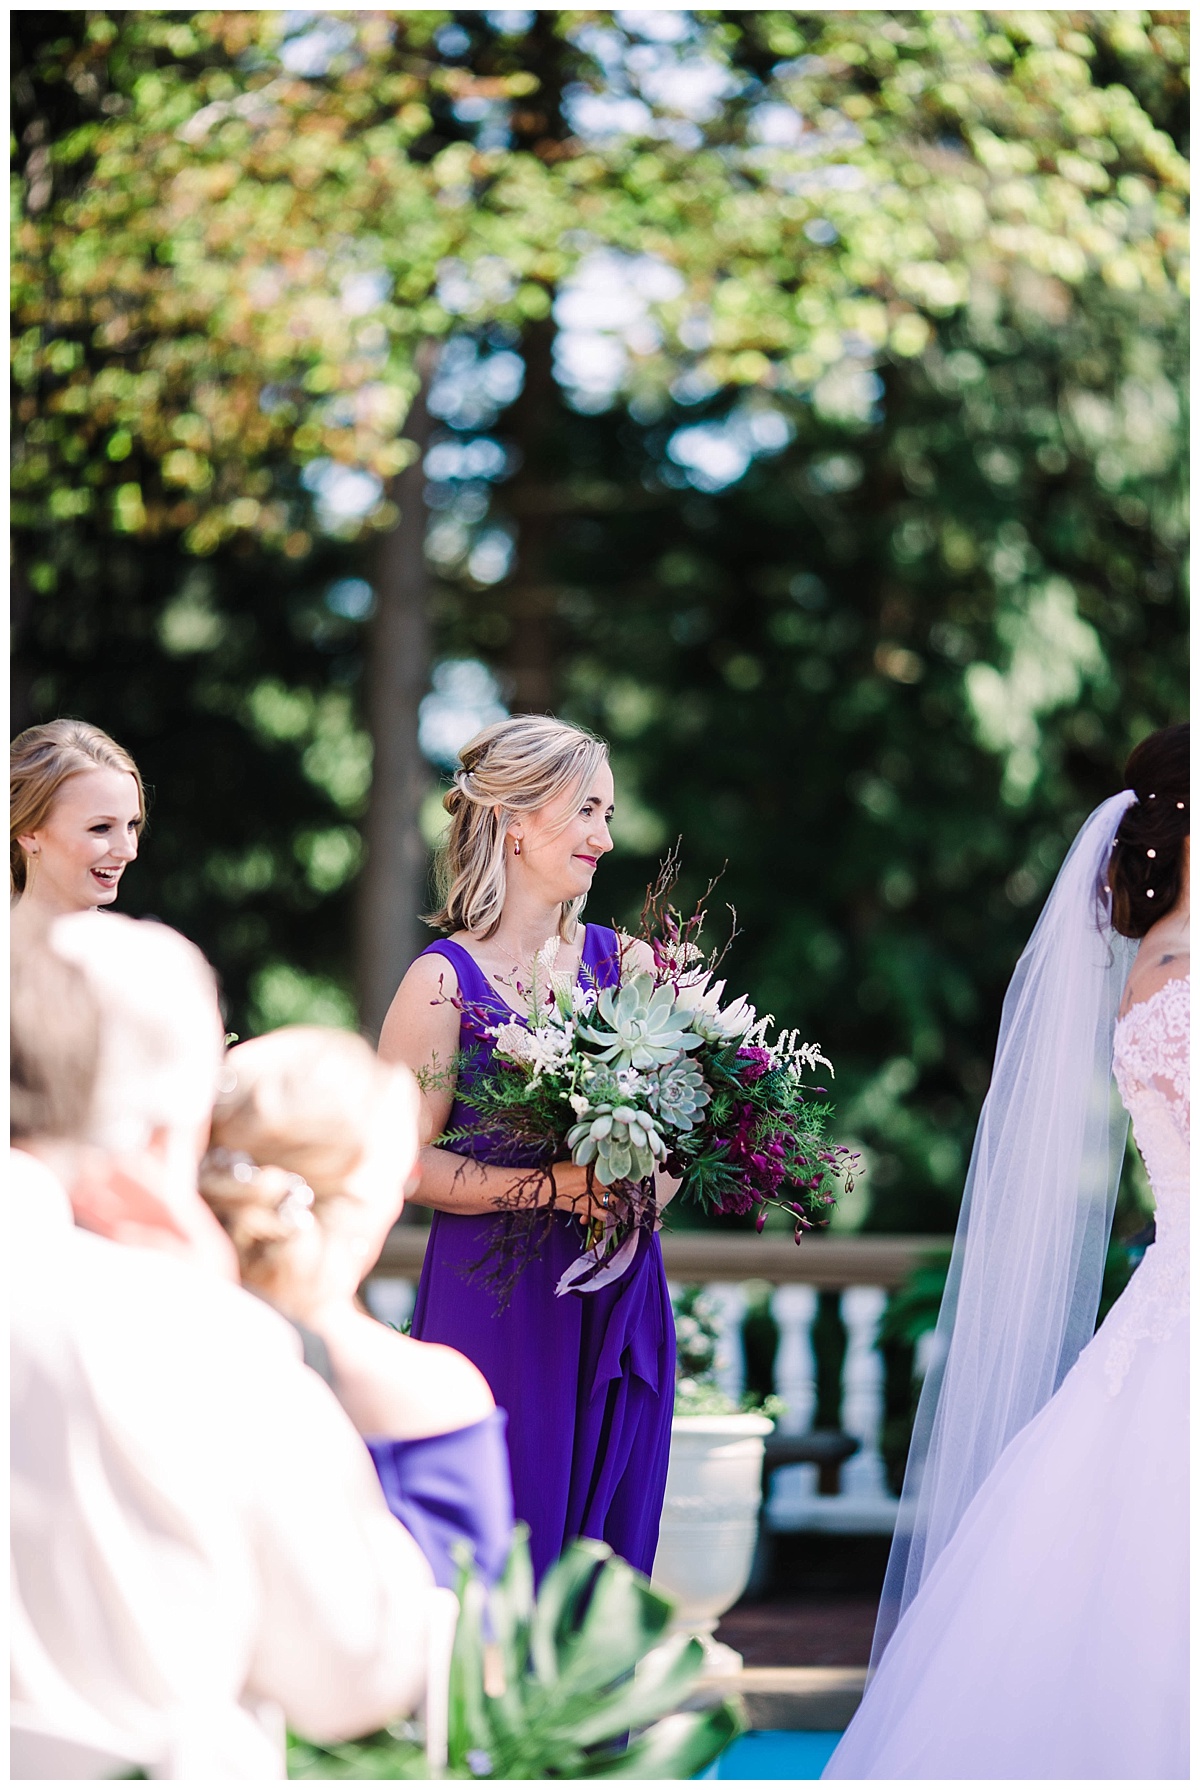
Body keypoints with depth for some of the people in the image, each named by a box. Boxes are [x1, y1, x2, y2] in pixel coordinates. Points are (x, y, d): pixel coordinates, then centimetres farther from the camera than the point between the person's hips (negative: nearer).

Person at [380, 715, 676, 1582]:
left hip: (622, 1294, 5)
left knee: (613, 1537, 7)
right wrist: (550, 1186, -18)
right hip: (498, 1303, -4)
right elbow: (405, 1159, -8)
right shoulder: (446, 981, -5)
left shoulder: (623, 962, 8)